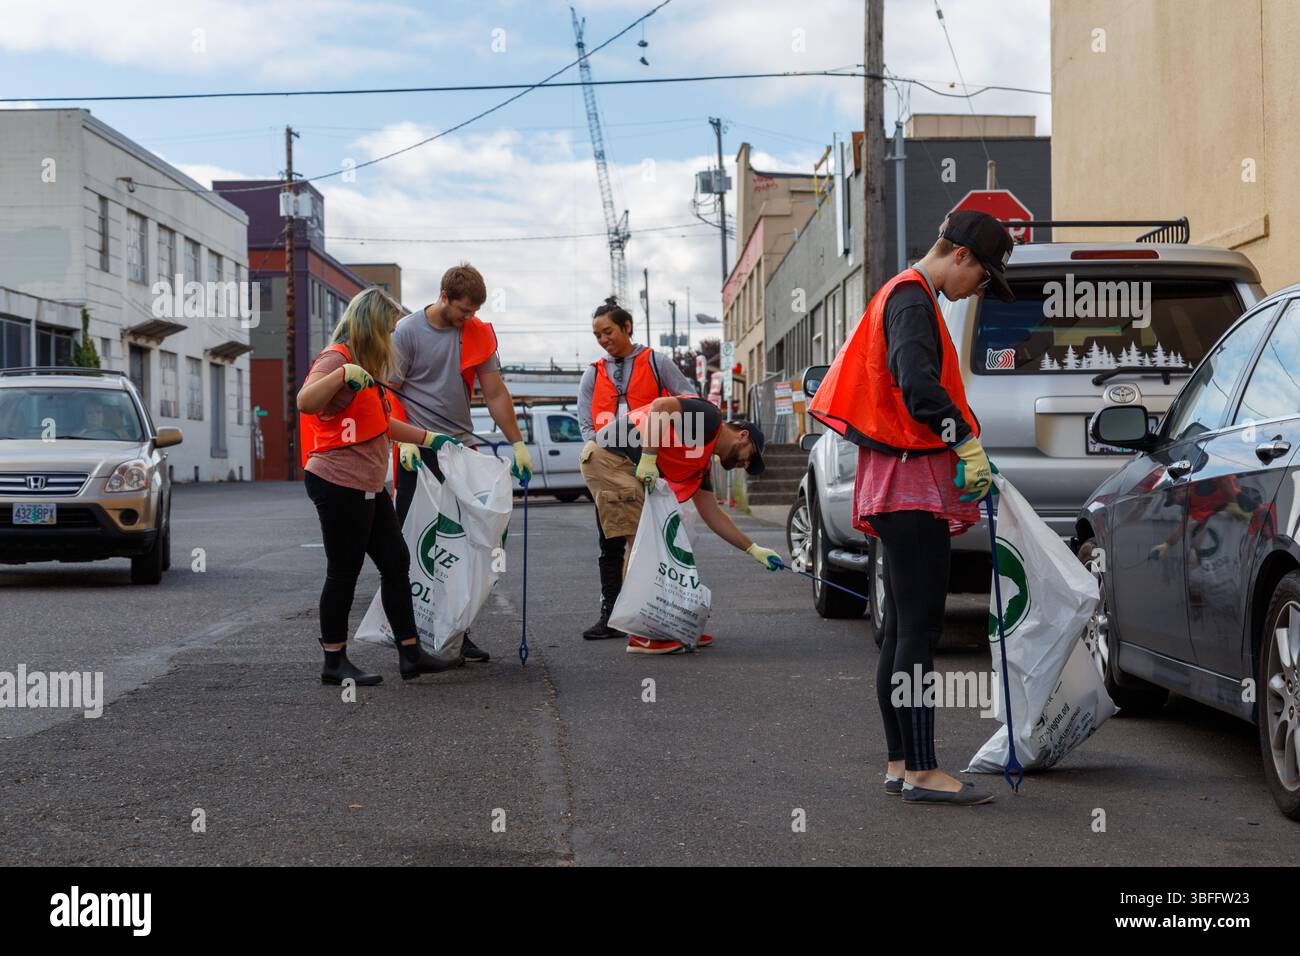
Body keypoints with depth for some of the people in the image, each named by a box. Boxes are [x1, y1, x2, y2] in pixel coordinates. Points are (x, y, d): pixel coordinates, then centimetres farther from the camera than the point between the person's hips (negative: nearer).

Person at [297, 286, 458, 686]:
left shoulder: (363, 367, 19)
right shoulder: (335, 358, -13)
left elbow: (382, 424, 28)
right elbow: (305, 402, -31)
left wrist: (428, 438, 29)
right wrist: (344, 373, -41)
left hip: (368, 488, 10)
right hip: (338, 484, -10)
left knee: (396, 562, 10)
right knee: (344, 572, -2)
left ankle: (410, 653, 15)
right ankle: (334, 663, 8)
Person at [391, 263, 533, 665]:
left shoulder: (478, 334, 4)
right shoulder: (408, 331, -6)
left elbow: (495, 393, 7)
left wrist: (517, 443, 4)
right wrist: (406, 440, -15)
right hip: (418, 451, -4)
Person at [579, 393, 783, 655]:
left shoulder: (701, 464, 22)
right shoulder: (708, 417, -4)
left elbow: (711, 514, 24)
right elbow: (661, 406, -20)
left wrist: (754, 550, 25)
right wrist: (648, 457, -24)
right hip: (608, 456, -10)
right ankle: (641, 635, -8)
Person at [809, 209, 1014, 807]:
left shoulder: (907, 297, 22)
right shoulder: (912, 299, -11)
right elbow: (917, 382, -27)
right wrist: (968, 443, -27)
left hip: (902, 490, 11)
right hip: (912, 486, -11)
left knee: (902, 629, 11)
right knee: (919, 629, -11)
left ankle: (900, 763, 16)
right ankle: (921, 772, -10)